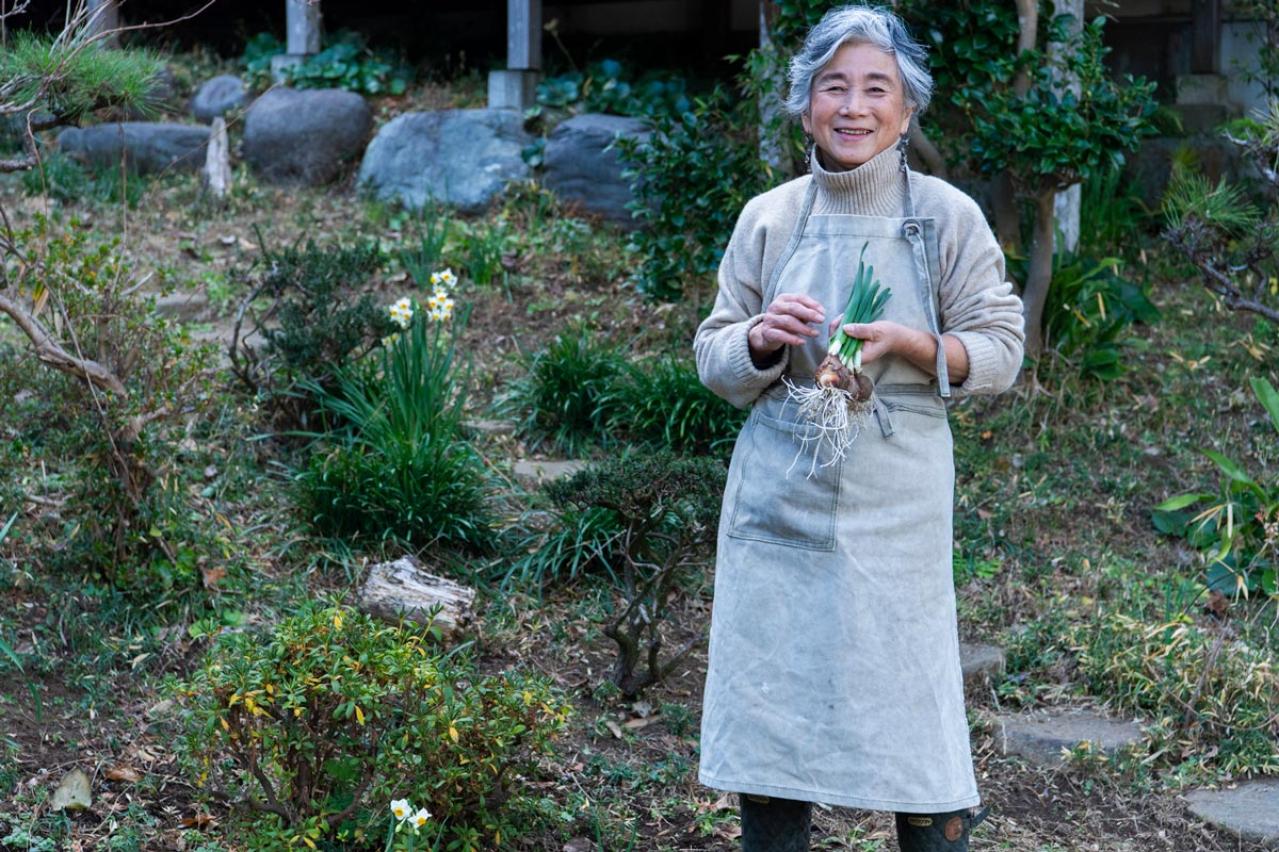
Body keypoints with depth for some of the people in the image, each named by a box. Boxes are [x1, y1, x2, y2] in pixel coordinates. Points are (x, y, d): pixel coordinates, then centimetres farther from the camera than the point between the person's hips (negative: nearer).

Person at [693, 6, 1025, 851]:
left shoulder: (948, 217, -2)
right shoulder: (767, 218, 5)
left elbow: (1000, 351, -1)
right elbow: (714, 357, 9)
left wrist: (906, 344, -17)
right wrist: (762, 339, -12)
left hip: (895, 503, -2)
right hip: (777, 498, 3)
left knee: (910, 718, 0)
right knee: (768, 709, 8)